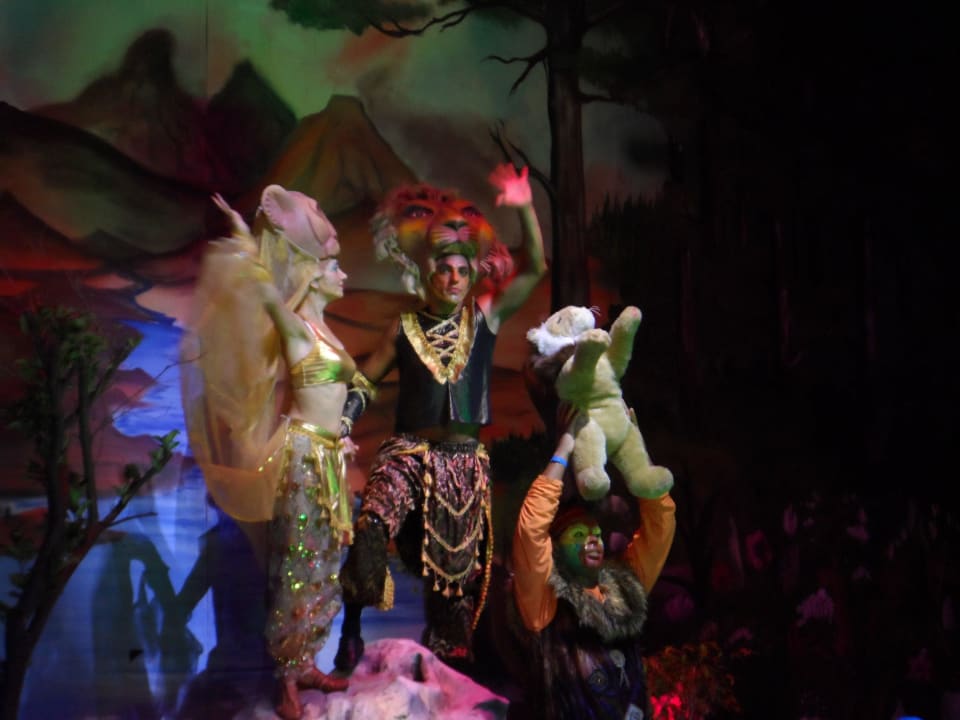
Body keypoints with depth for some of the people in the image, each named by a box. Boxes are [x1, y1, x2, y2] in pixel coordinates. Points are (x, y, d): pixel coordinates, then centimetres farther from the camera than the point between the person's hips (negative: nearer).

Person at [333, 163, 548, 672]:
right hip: (409, 452, -1)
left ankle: (444, 651, 25)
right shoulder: (405, 329, 4)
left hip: (465, 460, 2)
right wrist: (339, 427, -1)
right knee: (373, 524, -27)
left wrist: (525, 208, -16)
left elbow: (534, 268, -4)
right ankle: (351, 624, -10)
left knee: (459, 564, 8)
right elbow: (364, 381, 10)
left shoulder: (485, 317, 4)